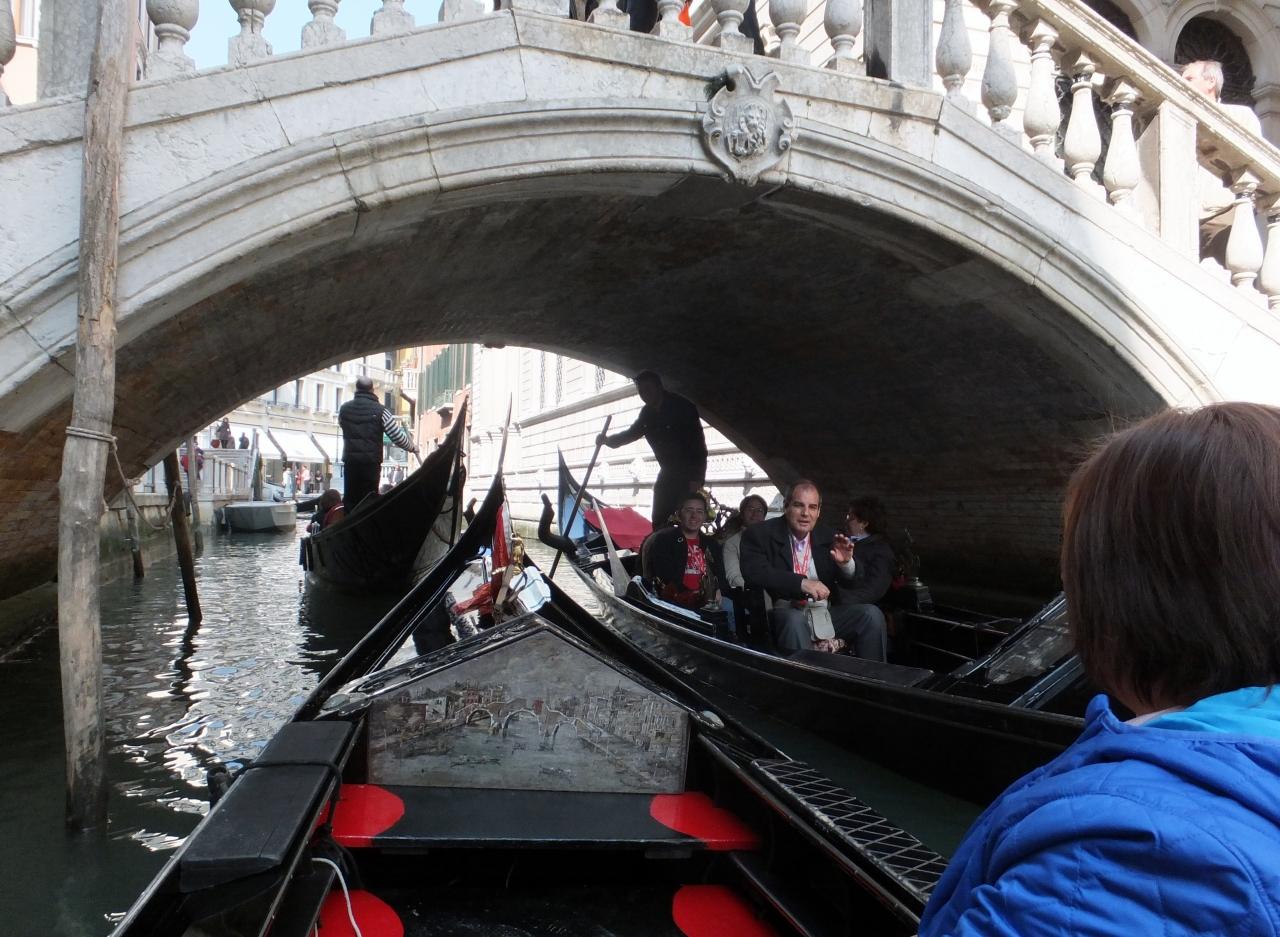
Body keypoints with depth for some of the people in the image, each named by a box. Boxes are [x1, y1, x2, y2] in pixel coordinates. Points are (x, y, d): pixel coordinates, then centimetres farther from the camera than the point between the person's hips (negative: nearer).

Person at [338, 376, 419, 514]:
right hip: (371, 461, -4)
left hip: (350, 460, 4)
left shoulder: (344, 408, 5)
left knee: (350, 498, 11)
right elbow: (397, 436, -7)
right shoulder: (380, 411, -8)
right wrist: (412, 447, 9)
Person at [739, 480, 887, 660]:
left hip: (825, 611, 5)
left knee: (871, 614, -15)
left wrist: (846, 563, -12)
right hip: (785, 612, -4)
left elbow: (849, 582, 13)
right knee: (795, 621, -36)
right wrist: (801, 583, -28)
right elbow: (754, 572, -19)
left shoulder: (827, 535, 10)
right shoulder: (761, 534, -2)